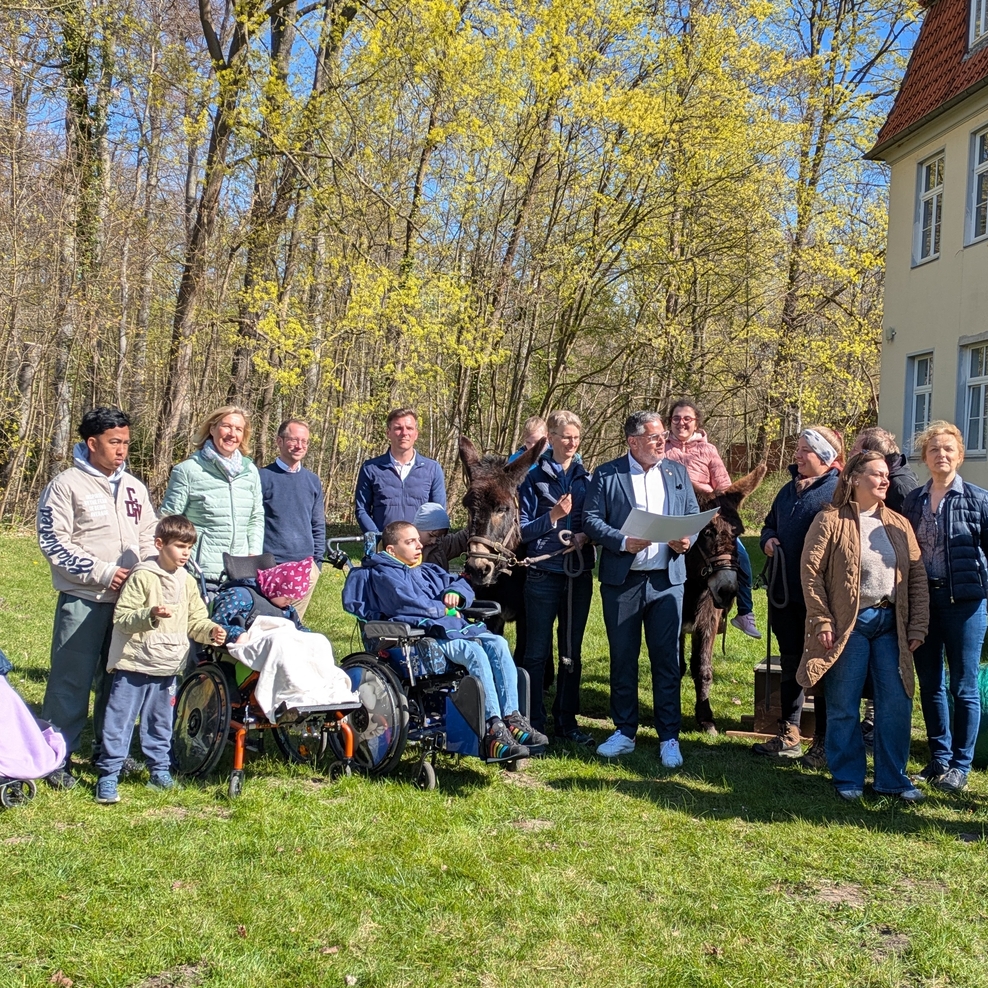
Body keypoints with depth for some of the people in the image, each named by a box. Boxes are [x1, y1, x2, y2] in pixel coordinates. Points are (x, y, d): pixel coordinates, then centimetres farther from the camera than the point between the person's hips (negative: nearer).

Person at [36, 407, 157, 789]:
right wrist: (102, 572, -15)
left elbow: (148, 536, 19)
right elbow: (53, 541, -10)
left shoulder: (133, 486, 13)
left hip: (128, 599, 6)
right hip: (81, 600, -6)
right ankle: (58, 756, 6)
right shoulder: (66, 485, -5)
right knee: (72, 680, -3)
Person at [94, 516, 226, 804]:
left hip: (168, 667, 5)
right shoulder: (142, 577, -12)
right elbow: (121, 618, -16)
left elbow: (195, 619, 8)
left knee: (160, 721, 17)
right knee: (119, 721, 0)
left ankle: (160, 768, 28)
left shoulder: (187, 581, 7)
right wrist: (150, 615, -31)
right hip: (134, 664, -5)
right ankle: (108, 775, 7)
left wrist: (211, 631, -11)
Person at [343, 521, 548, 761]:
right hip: (421, 634, -8)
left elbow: (462, 584, 29)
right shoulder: (384, 574, 7)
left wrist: (455, 592, 4)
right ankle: (494, 730, -38)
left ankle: (512, 718, -26)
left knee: (497, 644, -19)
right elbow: (407, 602, -10)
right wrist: (442, 609, 1)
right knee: (475, 652, -32)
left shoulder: (428, 571, 32)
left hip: (456, 627, 8)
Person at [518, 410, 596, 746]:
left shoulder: (587, 478, 9)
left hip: (580, 575, 4)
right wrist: (553, 517, -17)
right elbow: (522, 531, -4)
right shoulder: (534, 478, -1)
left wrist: (587, 534, -8)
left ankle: (567, 721, 19)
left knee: (572, 652, 10)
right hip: (544, 575, -4)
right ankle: (533, 723, 9)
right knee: (537, 651, 1)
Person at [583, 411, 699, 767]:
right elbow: (591, 519, -4)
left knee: (666, 658, 1)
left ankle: (669, 737, 10)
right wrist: (622, 541, -18)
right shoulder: (606, 475, 2)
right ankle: (624, 732, 20)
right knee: (623, 658, 8)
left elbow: (693, 516, 12)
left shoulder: (677, 472, 11)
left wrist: (687, 540, -9)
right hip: (622, 580, -1)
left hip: (667, 580, 1)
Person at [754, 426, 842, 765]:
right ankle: (788, 737, 25)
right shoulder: (790, 489, 14)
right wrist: (768, 539, 5)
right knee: (789, 665, 15)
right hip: (784, 594, 8)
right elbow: (770, 524, 26)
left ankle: (823, 742, 14)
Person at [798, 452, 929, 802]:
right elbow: (810, 569, -7)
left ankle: (892, 778, 17)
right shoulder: (830, 520, -2)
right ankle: (848, 778, 16)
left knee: (897, 704, 4)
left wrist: (917, 627, 2)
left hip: (890, 623, 4)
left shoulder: (899, 525, 12)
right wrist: (822, 621, -12)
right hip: (848, 624, -4)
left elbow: (917, 576, 10)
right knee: (843, 706, 2)